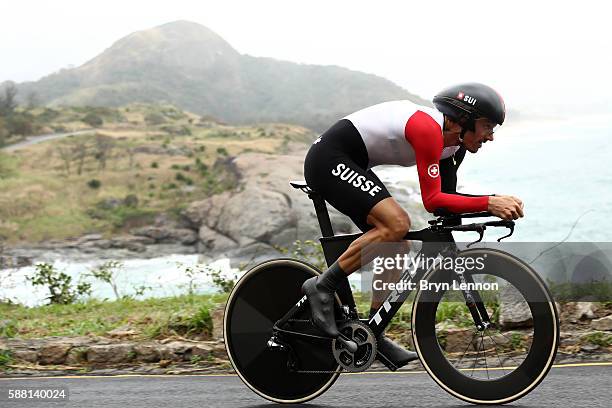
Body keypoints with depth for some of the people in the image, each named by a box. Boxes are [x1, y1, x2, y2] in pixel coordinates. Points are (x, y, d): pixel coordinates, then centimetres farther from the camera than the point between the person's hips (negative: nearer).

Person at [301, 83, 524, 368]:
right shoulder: (429, 129, -24)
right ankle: (322, 287, -16)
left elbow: (444, 196, 11)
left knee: (397, 248, 7)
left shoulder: (452, 142, 6)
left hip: (349, 165, 11)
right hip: (329, 159, -11)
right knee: (396, 224, -26)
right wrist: (489, 203, -32)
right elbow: (432, 200, -28)